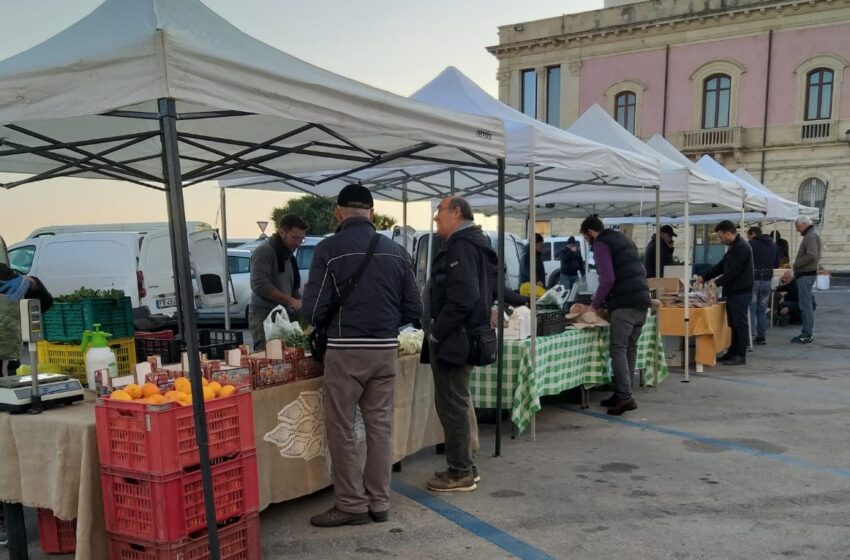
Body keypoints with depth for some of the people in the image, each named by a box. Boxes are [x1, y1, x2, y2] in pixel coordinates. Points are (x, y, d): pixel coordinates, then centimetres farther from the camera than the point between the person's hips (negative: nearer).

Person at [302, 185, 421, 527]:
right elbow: (414, 310, 4)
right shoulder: (396, 251, 4)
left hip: (346, 350, -4)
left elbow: (313, 311, -10)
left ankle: (352, 505, 16)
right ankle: (379, 502, 22)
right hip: (386, 349, 5)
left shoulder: (329, 249, -8)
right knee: (380, 427, 13)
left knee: (341, 429, 8)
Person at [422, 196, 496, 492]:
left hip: (452, 341, -11)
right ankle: (464, 467, 27)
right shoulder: (467, 243, 17)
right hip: (457, 339, 11)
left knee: (452, 407, -1)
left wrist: (436, 332, -17)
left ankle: (461, 474, 9)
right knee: (454, 405, 17)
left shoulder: (462, 245, -15)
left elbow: (463, 298, -27)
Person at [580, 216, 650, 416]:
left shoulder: (601, 244, -3)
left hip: (624, 304, -8)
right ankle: (623, 393, 15)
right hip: (642, 301, 8)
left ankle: (625, 397, -10)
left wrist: (595, 305, -3)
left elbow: (608, 279, -15)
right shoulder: (624, 239, 22)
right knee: (630, 348, 10)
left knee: (619, 349, -6)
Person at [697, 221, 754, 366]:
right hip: (733, 292, 10)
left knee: (740, 323, -4)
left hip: (740, 292, -10)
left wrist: (717, 283, -11)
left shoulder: (741, 247, -16)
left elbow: (733, 272, -21)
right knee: (733, 323, 13)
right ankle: (733, 352, 20)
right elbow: (721, 266, 20)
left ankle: (741, 355, 0)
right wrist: (704, 278, 13)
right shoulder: (734, 247, 17)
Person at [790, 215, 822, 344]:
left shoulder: (811, 236, -14)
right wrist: (797, 265, 8)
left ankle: (807, 335, -4)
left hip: (806, 275, -11)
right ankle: (807, 332, 21)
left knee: (806, 306, -7)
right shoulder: (811, 235, 18)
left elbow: (811, 256, -25)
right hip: (806, 274, 11)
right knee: (806, 305, 14)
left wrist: (796, 264, -14)